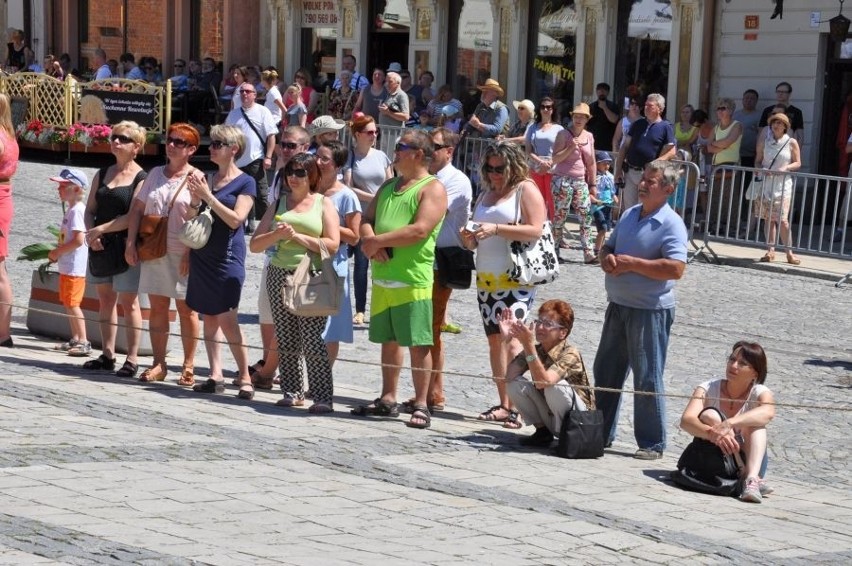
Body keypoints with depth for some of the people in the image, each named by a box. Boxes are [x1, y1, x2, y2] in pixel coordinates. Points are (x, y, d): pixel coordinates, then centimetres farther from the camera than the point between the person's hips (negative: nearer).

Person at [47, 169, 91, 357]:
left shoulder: (77, 210, -16)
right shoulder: (71, 209, 15)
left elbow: (78, 240, -24)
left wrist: (57, 252, -16)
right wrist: (57, 253, 9)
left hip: (75, 267, -10)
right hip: (67, 266, 10)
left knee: (72, 303, -10)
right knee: (67, 303, 14)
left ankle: (83, 342, -9)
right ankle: (75, 339, 21)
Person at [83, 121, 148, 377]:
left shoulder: (141, 179, -6)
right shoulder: (102, 174, 13)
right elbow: (90, 209, 12)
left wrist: (100, 229, -16)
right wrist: (91, 234, -6)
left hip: (126, 247, -6)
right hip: (100, 246, 6)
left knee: (128, 302, -3)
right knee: (105, 299, 9)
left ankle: (132, 359, 0)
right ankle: (107, 355, 16)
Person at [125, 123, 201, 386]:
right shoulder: (156, 174, 12)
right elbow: (137, 209, 13)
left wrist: (190, 254, -16)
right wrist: (131, 243, 3)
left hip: (182, 254, -5)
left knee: (186, 308, 2)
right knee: (157, 307, 8)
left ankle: (188, 366, 8)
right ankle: (158, 364, 14)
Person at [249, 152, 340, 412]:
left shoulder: (324, 204, 6)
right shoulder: (279, 203, 15)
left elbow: (332, 245, -5)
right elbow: (255, 245, 11)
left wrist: (298, 236, -11)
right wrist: (276, 235, -8)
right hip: (279, 276, 4)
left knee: (313, 341, -10)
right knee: (285, 340, 4)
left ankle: (323, 397, -9)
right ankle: (292, 392, 11)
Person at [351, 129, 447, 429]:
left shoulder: (432, 188, -6)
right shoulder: (388, 187, 19)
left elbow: (419, 230, -18)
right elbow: (367, 220, 16)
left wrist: (377, 241, -12)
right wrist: (370, 242, -8)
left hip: (413, 280, -7)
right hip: (382, 277, 8)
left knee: (418, 343, -4)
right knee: (389, 340, 13)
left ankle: (421, 406, 0)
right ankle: (387, 399, 22)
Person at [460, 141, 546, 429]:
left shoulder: (526, 190, -2)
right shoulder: (485, 194, 19)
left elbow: (535, 231, -14)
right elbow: (477, 240, 27)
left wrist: (496, 229, -21)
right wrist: (469, 238, 3)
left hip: (516, 279, -8)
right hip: (486, 277, 8)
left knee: (511, 339, -17)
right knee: (494, 340, 7)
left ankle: (516, 406, -18)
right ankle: (504, 404, 11)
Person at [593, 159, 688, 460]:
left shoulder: (671, 224, -14)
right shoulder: (629, 214, 10)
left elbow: (676, 268, -25)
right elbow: (608, 246, 22)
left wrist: (631, 263, -21)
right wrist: (607, 258, -3)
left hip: (650, 311, -8)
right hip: (618, 305, 8)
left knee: (647, 379, -1)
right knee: (606, 371, 15)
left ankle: (652, 443, 9)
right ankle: (600, 431, 28)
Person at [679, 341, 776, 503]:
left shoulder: (760, 393, -7)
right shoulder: (708, 389, -6)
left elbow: (767, 412, -33)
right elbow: (686, 420, -24)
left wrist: (729, 424, -49)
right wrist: (712, 433, -46)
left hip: (745, 459, 0)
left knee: (755, 423, -24)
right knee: (710, 415, -24)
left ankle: (752, 478, -47)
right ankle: (745, 476, -36)